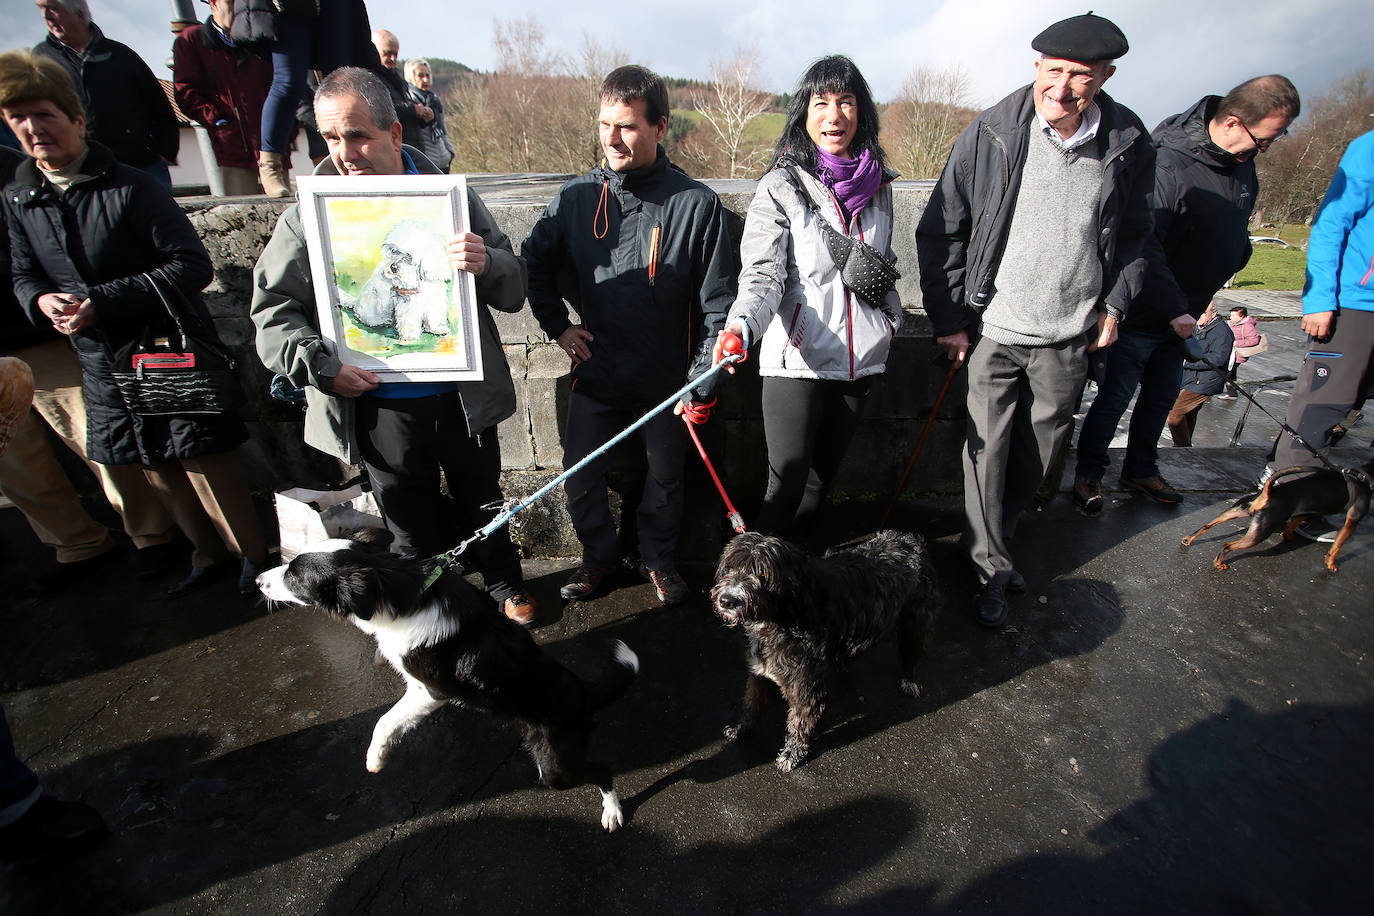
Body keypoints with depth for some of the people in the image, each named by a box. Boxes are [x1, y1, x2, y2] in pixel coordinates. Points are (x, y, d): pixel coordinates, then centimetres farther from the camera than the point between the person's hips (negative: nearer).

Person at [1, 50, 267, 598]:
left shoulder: (129, 188, -11)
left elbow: (194, 265, -18)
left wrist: (103, 302, -20)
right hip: (101, 360, 7)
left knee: (202, 460, -1)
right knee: (153, 468, 14)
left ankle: (252, 550, 19)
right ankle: (207, 552, 32)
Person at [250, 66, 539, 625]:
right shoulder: (310, 215, -2)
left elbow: (514, 290, -5)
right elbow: (272, 310, 2)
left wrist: (486, 265, -26)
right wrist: (320, 364, -14)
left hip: (462, 396, 0)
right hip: (379, 407, 1)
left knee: (481, 502, 20)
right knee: (412, 526, 18)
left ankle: (503, 582, 45)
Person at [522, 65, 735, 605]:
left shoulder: (697, 203, -10)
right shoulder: (578, 196, -1)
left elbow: (718, 303, -8)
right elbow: (534, 263, 15)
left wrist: (702, 384, -12)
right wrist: (557, 325, 5)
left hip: (666, 378, -2)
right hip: (595, 373, 2)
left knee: (665, 479, 13)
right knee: (580, 481, 8)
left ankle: (659, 558, 39)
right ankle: (598, 555, 35)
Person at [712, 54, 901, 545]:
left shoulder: (878, 184, 9)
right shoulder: (781, 187, -6)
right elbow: (762, 273, -17)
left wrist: (891, 315, 15)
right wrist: (741, 324, -35)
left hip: (860, 356, 5)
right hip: (797, 356, -5)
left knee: (823, 472, 14)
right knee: (787, 480, -7)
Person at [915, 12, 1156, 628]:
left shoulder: (1130, 144, 1)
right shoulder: (989, 136, -8)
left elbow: (1135, 233, 16)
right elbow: (941, 231, -4)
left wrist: (1114, 305, 8)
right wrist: (949, 318, -5)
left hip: (1072, 334, 3)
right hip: (996, 328, -3)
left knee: (1040, 448, 13)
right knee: (988, 449, 0)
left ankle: (996, 535, 36)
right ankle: (991, 565, 17)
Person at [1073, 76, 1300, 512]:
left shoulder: (1243, 162, 4)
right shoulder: (1169, 164, -23)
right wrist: (1175, 310, -23)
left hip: (1183, 314, 8)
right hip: (1143, 313, -8)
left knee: (1162, 397, 17)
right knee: (1114, 398, 2)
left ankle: (1140, 469, 33)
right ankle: (1088, 473, 17)